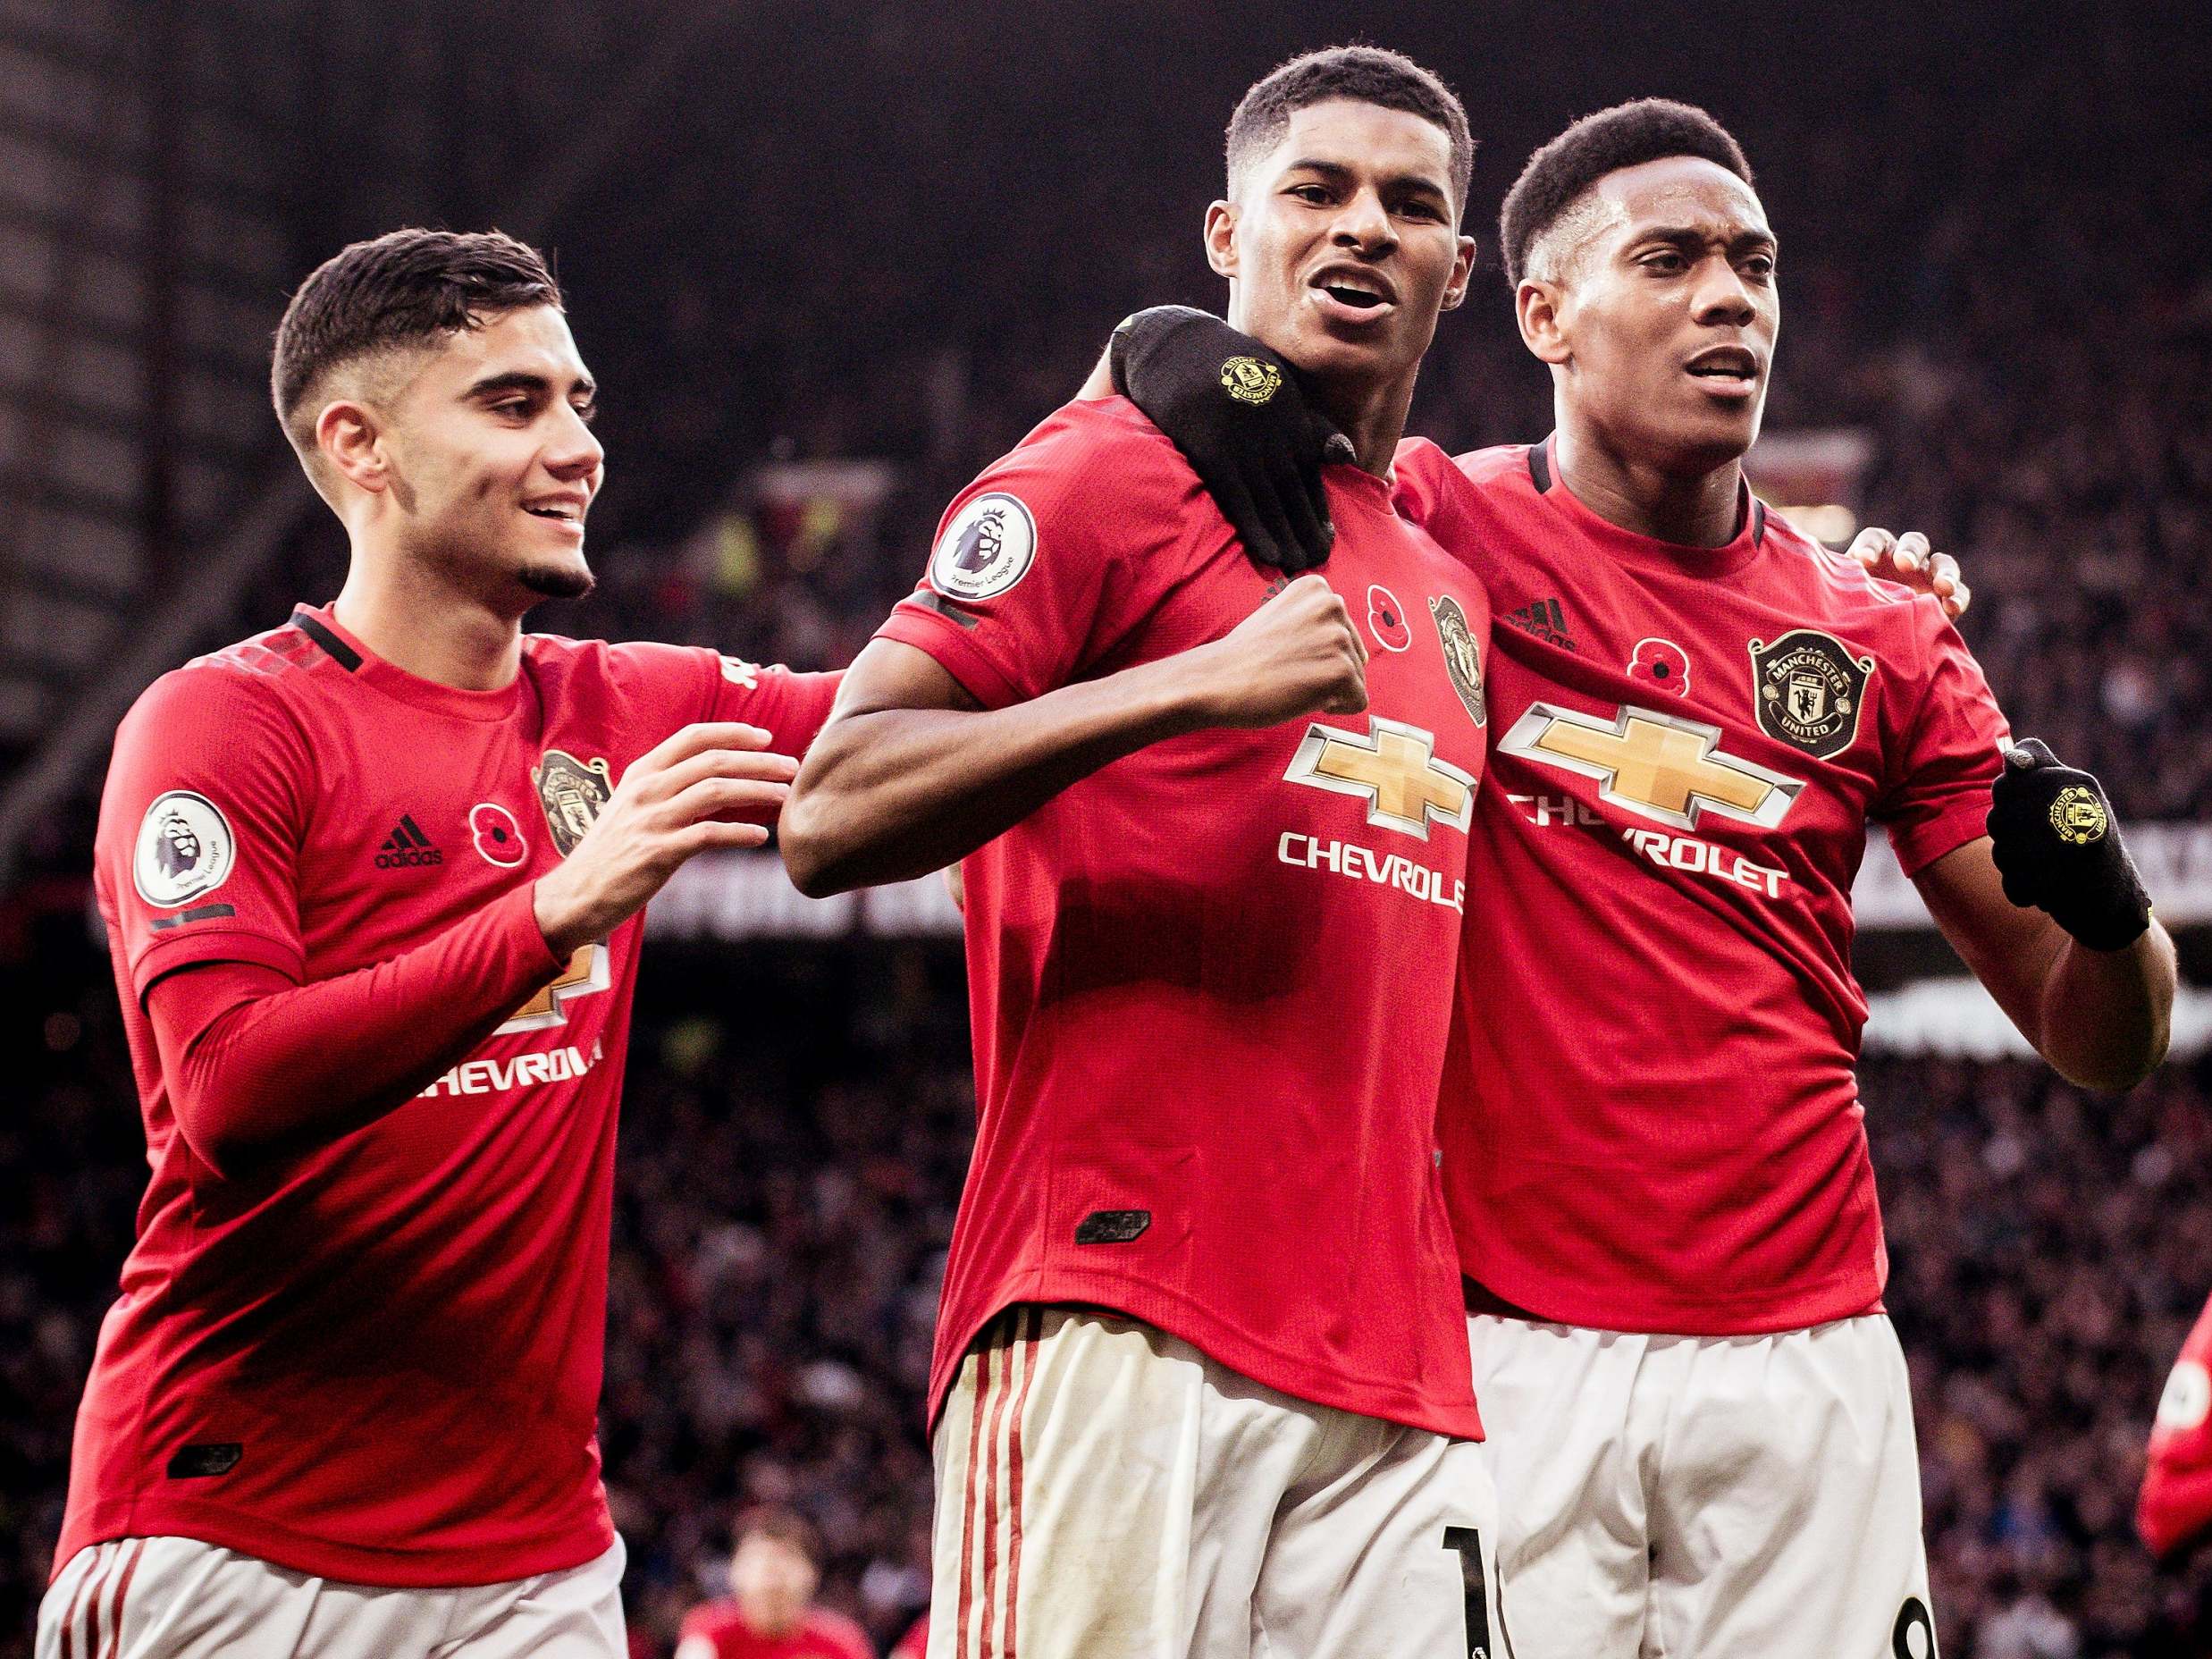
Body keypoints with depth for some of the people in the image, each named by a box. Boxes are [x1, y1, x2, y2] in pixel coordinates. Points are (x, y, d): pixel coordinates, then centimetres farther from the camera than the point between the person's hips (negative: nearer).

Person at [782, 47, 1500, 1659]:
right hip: (1120, 1326, -7)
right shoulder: (1114, 473, 1)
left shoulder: (1449, 593, 24)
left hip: (1397, 1376, 7)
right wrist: (1195, 684, -17)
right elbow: (831, 818, -10)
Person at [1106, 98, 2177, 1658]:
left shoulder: (1882, 638, 12)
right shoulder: (1441, 528, 3)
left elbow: (2103, 1042, 13)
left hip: (1805, 1345, 3)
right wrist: (1166, 347, -14)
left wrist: (2099, 898, -9)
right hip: (1500, 1341, -3)